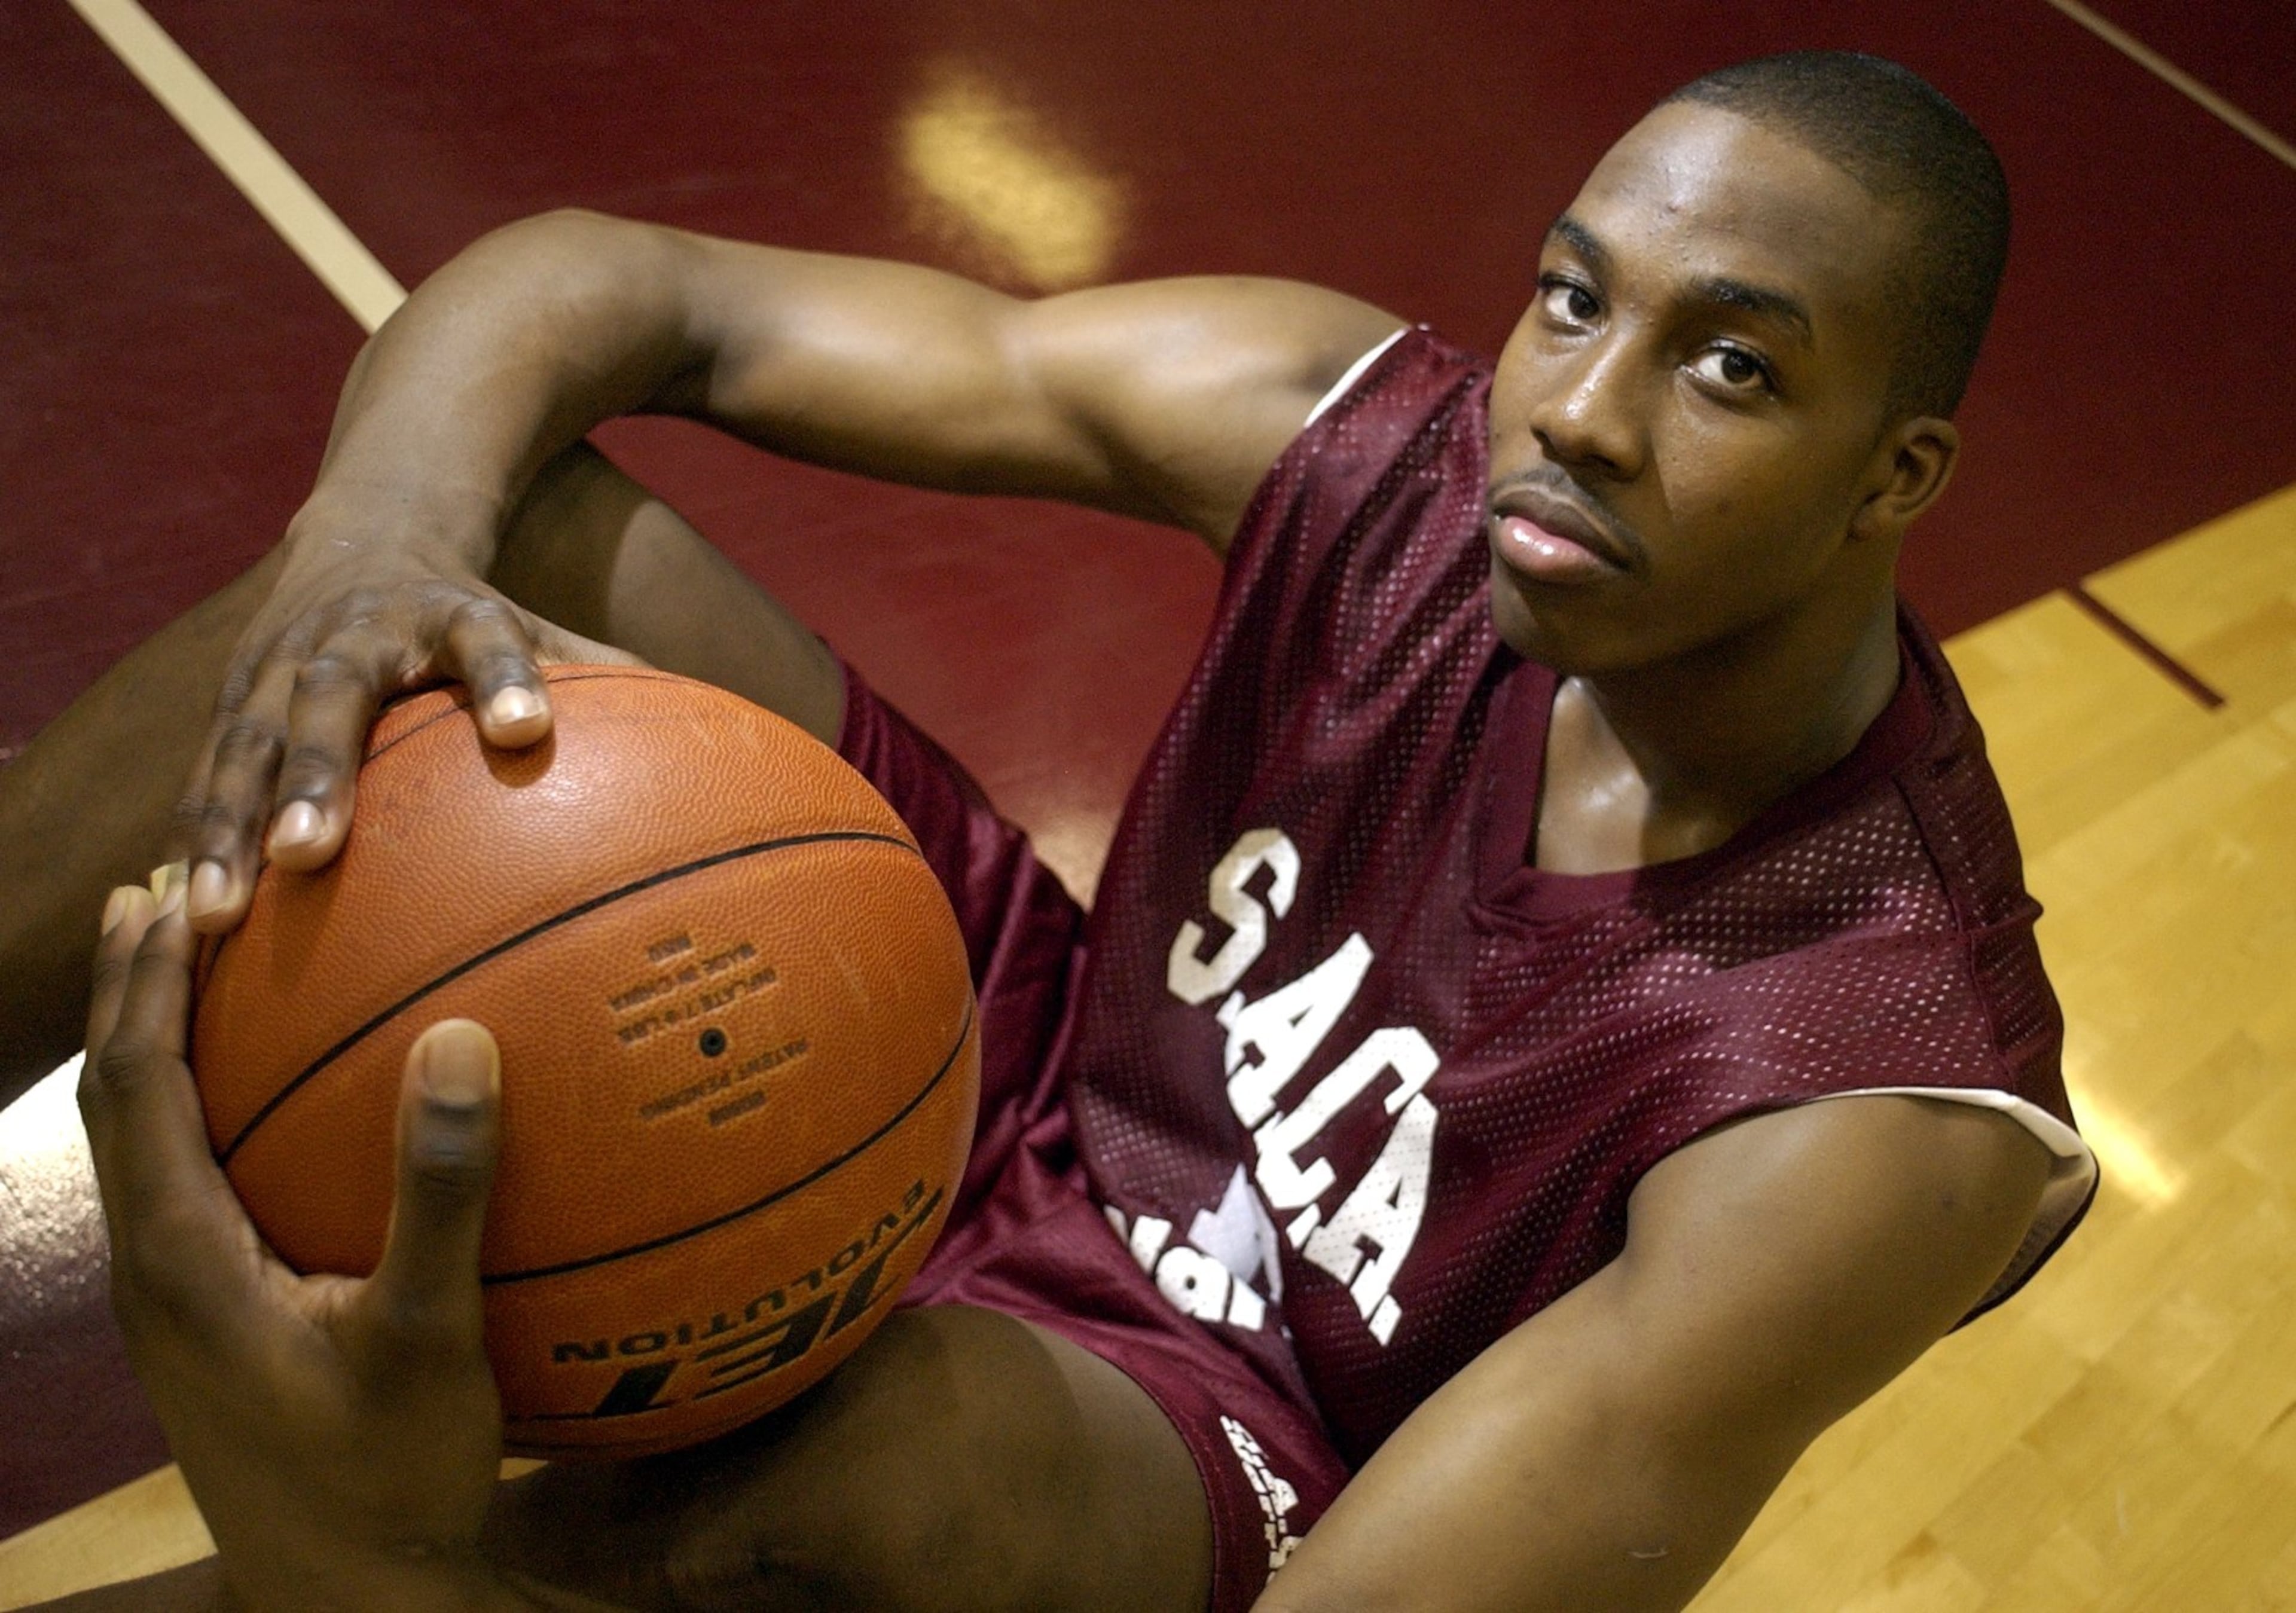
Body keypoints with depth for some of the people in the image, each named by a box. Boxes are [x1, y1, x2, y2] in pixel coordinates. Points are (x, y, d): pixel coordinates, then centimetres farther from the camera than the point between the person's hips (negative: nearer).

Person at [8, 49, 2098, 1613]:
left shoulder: (1887, 1116, -28)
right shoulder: (1366, 431, -17)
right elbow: (607, 285, -15)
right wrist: (386, 532, -39)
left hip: (1220, 1434, -3)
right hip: (1027, 1076, 4)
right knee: (471, 508, -14)